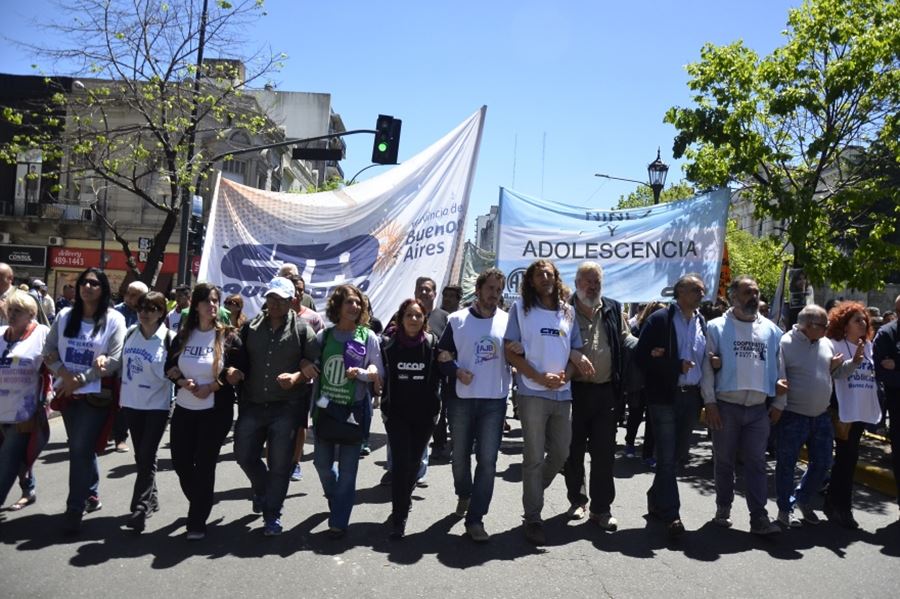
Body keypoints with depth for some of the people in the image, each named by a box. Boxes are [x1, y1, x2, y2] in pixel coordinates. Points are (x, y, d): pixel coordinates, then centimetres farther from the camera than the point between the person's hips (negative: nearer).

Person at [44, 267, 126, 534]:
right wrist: (64, 374, -12)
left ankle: (75, 508, 4)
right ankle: (91, 494, 34)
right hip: (67, 393, 4)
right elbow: (49, 351, 5)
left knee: (81, 449, -7)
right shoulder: (64, 316, 6)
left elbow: (115, 360, -12)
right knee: (81, 448, 15)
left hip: (96, 394, -4)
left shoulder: (114, 320, -7)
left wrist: (80, 379, -15)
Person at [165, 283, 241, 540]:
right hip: (184, 410, 4)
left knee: (204, 465, 1)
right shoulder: (183, 335, 5)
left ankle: (197, 522, 13)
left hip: (216, 411, -4)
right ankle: (200, 504, 36)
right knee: (181, 463, 9)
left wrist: (209, 388, -15)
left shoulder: (229, 337, -6)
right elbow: (169, 367, 5)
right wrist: (184, 383, -13)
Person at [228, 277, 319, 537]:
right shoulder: (251, 327, 8)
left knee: (279, 463, 3)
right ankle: (263, 489, 39)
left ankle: (272, 515, 18)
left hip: (286, 407, -4)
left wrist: (297, 377, -21)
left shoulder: (302, 329, -3)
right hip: (252, 404, 4)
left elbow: (315, 365, -5)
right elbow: (240, 358, 12)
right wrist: (233, 370, -9)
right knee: (244, 454, 10)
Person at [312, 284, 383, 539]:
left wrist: (361, 372, -19)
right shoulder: (324, 335, 2)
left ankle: (339, 522, 13)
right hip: (326, 409, 3)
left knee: (347, 469, 1)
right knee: (322, 463, 13)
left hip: (353, 410, -3)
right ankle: (336, 499, 43)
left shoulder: (368, 337, -3)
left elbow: (380, 374, -1)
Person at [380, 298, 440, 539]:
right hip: (397, 413, -1)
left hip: (424, 414, 1)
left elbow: (439, 374, 9)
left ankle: (403, 504, 36)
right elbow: (380, 375, 4)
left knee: (414, 463, 12)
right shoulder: (389, 346, -2)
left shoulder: (432, 344, -2)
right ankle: (399, 518, -4)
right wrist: (384, 406, -2)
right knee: (401, 463, -10)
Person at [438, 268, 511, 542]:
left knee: (487, 460, -4)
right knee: (460, 455, 14)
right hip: (462, 399, 1)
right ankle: (464, 494, 42)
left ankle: (475, 519, 4)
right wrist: (457, 371, -13)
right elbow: (442, 355, 5)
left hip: (494, 401, 0)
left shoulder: (507, 321, 3)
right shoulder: (457, 319, 3)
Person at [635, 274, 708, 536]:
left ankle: (656, 499, 32)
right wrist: (677, 365, -15)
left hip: (691, 396, 6)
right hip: (665, 396, -6)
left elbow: (706, 357, 15)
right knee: (667, 457, -3)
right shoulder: (659, 320, -6)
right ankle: (671, 514, 4)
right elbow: (643, 357, -11)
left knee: (678, 454, 14)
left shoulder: (703, 322, 11)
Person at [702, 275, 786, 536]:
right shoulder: (717, 327, -1)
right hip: (726, 407, -2)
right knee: (724, 462, 9)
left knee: (756, 463, 3)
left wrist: (779, 404, 8)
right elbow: (707, 366, -4)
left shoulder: (771, 329, 10)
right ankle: (723, 509, 23)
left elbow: (779, 367, 13)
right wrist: (709, 402, -10)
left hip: (759, 409, 2)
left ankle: (759, 517, 6)